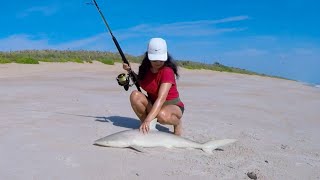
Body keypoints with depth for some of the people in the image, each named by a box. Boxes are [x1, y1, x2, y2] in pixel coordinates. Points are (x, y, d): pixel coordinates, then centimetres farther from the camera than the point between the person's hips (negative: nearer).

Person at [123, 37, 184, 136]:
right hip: (153, 104, 5)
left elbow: (161, 99, -38)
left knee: (162, 115, -40)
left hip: (171, 105, -5)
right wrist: (130, 71, -2)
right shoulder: (145, 68, -6)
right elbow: (139, 82, 17)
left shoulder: (167, 71, -26)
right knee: (135, 95, -22)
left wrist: (148, 120, -49)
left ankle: (177, 122, -4)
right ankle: (146, 126, -6)